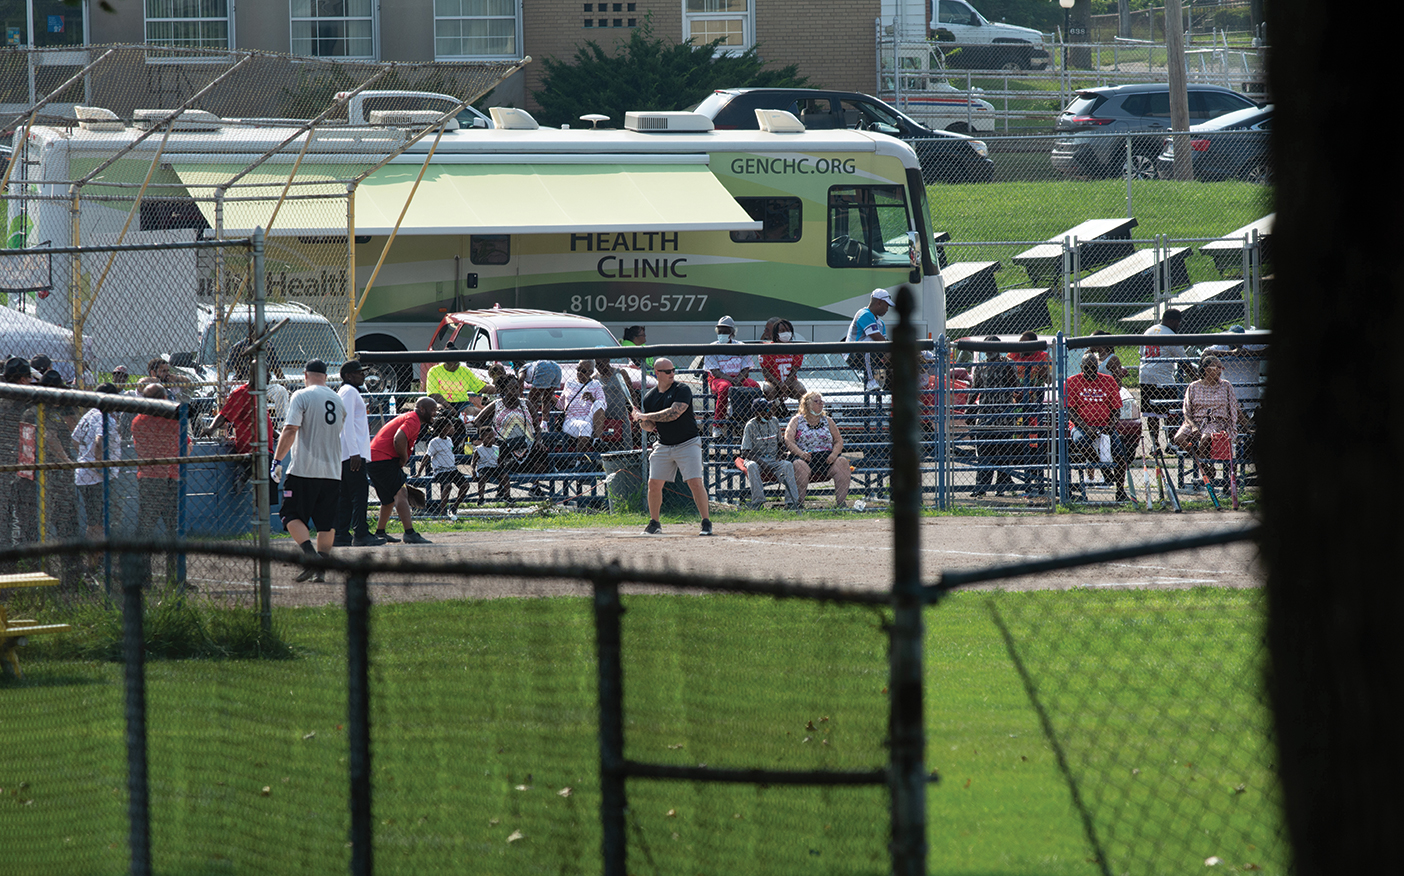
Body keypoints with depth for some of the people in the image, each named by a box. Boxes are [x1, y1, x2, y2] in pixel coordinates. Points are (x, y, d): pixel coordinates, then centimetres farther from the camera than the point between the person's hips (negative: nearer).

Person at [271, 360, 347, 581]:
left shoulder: (302, 396, -6)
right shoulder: (338, 400, 13)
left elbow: (290, 430, -15)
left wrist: (277, 461, -11)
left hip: (304, 470, -5)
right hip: (332, 471, 5)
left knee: (292, 516, 0)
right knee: (327, 523, 9)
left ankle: (310, 553, -22)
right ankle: (321, 568, 4)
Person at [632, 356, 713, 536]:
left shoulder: (682, 390, -11)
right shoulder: (650, 397, 6)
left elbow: (673, 413, -24)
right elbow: (649, 427, 12)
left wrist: (645, 416, -21)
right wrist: (642, 421, -13)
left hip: (687, 444, -5)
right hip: (663, 445, 5)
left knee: (695, 482, -13)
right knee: (654, 484, 0)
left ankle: (706, 522, -4)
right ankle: (654, 523, 17)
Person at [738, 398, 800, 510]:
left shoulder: (774, 422, 6)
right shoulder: (751, 426, -8)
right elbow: (745, 452, -11)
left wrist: (778, 457, -2)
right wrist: (762, 463, -23)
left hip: (773, 459, 3)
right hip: (755, 458, -3)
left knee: (788, 465, -27)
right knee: (752, 466, -38)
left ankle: (791, 502, -31)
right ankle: (758, 501, -37)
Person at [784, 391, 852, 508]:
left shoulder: (827, 420, 19)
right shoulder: (797, 420, 11)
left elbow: (839, 441, 16)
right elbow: (788, 440, -1)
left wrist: (834, 454, -6)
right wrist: (800, 453, -18)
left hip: (827, 458, 3)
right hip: (806, 458, -3)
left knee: (842, 463, -26)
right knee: (800, 465, -37)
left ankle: (841, 501, -25)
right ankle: (799, 502, -31)